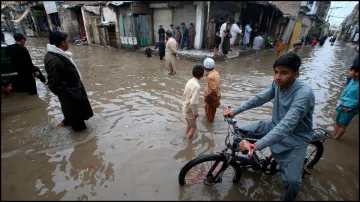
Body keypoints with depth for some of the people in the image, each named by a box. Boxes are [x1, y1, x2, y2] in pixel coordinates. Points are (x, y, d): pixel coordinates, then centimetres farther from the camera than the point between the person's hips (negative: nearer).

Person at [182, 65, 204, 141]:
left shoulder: (189, 81, -1)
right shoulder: (197, 86, -28)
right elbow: (193, 102, -32)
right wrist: (196, 113, -17)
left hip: (185, 108, 8)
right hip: (190, 111, -8)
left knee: (189, 124, 28)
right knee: (193, 127, 13)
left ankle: (186, 136, 46)